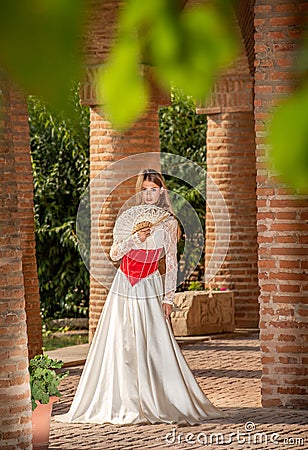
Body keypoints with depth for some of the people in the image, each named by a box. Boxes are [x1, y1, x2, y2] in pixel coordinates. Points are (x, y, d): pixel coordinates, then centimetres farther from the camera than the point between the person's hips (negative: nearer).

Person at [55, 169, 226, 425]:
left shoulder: (168, 223, 1)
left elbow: (172, 263, 0)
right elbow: (114, 254, 2)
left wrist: (168, 298, -5)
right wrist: (136, 238, -14)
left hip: (149, 288, -3)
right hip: (123, 287, 3)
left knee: (153, 346, -7)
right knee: (121, 346, 0)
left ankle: (158, 404, -1)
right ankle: (125, 403, 5)